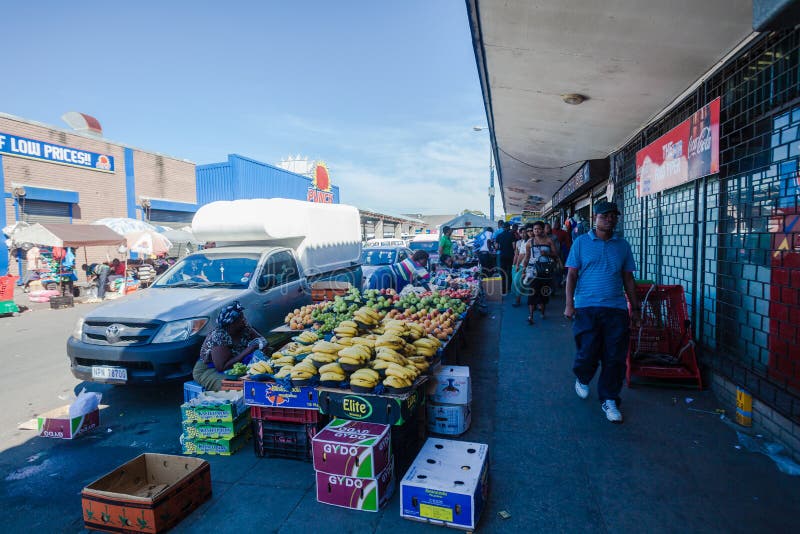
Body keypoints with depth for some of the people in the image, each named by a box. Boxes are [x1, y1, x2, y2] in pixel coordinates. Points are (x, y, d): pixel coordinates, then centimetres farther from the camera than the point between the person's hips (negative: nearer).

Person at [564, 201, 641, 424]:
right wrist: (569, 304, -8)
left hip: (616, 308, 3)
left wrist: (635, 308, 12)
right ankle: (582, 379, 31)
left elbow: (628, 278, 16)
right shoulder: (581, 242, 4)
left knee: (615, 358, 2)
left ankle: (609, 400, 18)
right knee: (587, 353, -2)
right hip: (586, 307, -3)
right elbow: (572, 275, 1)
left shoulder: (622, 245, 12)